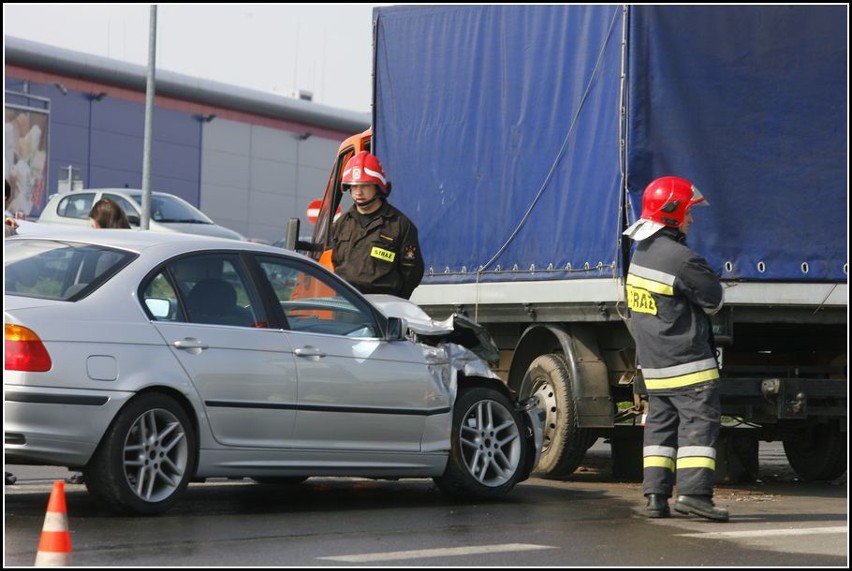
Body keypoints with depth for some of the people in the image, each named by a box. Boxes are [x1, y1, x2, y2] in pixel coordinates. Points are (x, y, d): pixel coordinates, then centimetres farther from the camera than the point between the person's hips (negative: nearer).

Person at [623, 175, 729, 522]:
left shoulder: (641, 253, 9)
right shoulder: (680, 258, -19)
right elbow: (714, 299, -8)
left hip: (651, 363, 8)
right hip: (687, 363, -8)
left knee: (660, 422, 11)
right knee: (699, 421, -5)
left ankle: (656, 493, 8)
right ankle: (693, 491, -12)